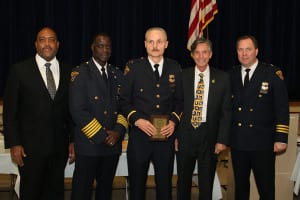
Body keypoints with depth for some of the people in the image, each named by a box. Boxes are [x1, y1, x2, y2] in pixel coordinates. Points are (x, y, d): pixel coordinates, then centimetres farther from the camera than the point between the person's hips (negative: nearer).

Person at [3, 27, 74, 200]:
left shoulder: (68, 72, 5)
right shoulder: (20, 70, -2)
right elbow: (10, 111, -3)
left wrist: (73, 140, 4)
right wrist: (14, 144, -8)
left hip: (59, 146, 3)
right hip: (30, 146, -2)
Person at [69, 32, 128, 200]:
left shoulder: (118, 75, 10)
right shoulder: (80, 73, -6)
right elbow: (77, 111, -14)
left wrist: (118, 131, -8)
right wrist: (102, 135, -14)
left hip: (113, 143, 5)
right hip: (88, 144, -5)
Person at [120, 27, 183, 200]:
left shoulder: (175, 68, 6)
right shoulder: (133, 67, -1)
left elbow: (180, 100, 11)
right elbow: (124, 100, 0)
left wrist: (174, 121, -5)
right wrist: (137, 120, -14)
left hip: (166, 136, 2)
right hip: (139, 136, -1)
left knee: (165, 185, 13)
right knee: (137, 185, 12)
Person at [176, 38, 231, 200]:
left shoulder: (222, 78, 0)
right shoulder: (182, 76, 1)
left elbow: (226, 111, 0)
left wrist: (222, 139, -6)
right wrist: (174, 135, -5)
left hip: (209, 136, 0)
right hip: (185, 134, 1)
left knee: (206, 183, 12)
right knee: (183, 181, 14)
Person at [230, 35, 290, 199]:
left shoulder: (272, 74, -4)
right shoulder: (231, 75, 7)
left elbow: (282, 108, -6)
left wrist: (281, 138, -10)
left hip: (263, 142, -3)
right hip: (237, 142, 3)